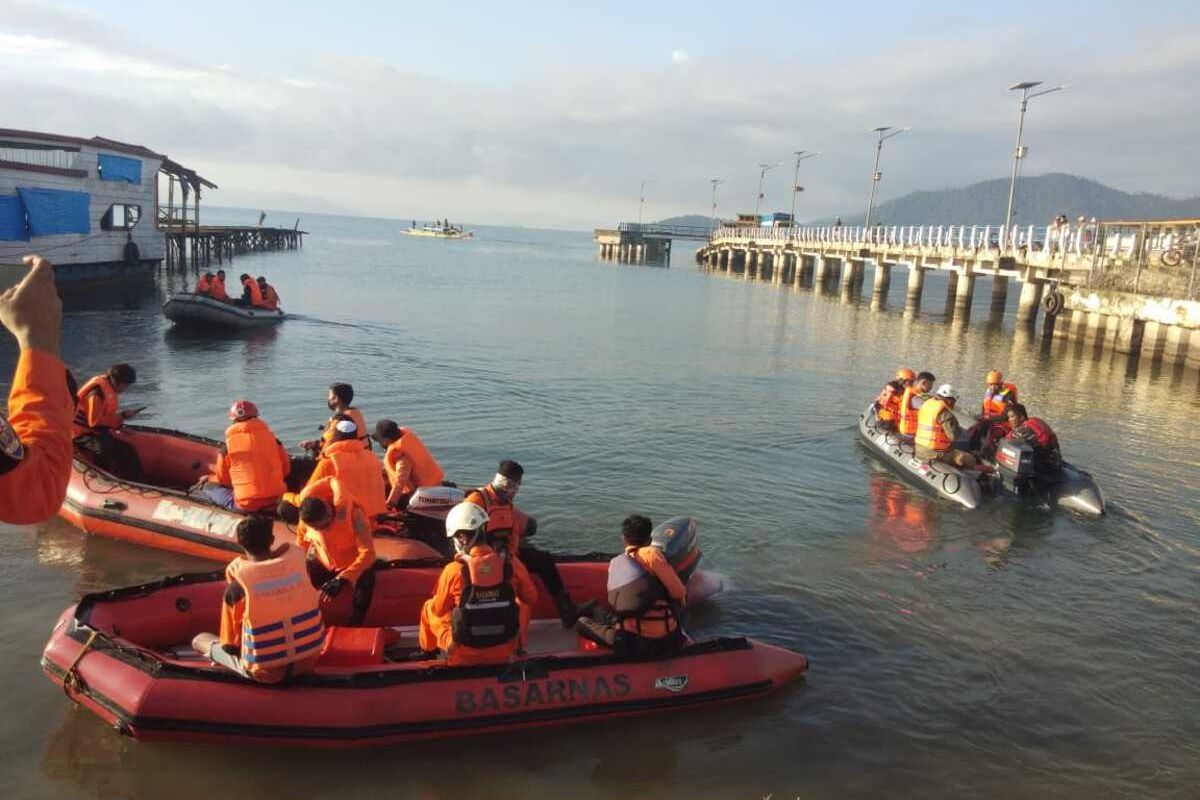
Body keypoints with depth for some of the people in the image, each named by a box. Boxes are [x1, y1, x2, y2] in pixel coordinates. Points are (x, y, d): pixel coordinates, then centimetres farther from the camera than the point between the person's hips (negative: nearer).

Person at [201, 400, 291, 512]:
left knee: (209, 487, 18)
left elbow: (223, 480, 9)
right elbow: (286, 469, 10)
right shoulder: (271, 437, 4)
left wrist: (209, 478, 32)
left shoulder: (227, 445, -2)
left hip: (247, 505, -4)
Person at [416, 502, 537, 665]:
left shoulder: (453, 570, -17)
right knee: (522, 605, 27)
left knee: (428, 608, 23)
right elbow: (531, 599, 4)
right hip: (505, 652, 1)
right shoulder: (512, 564, -13)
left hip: (463, 655, -1)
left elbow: (438, 610, -1)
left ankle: (428, 652, 43)